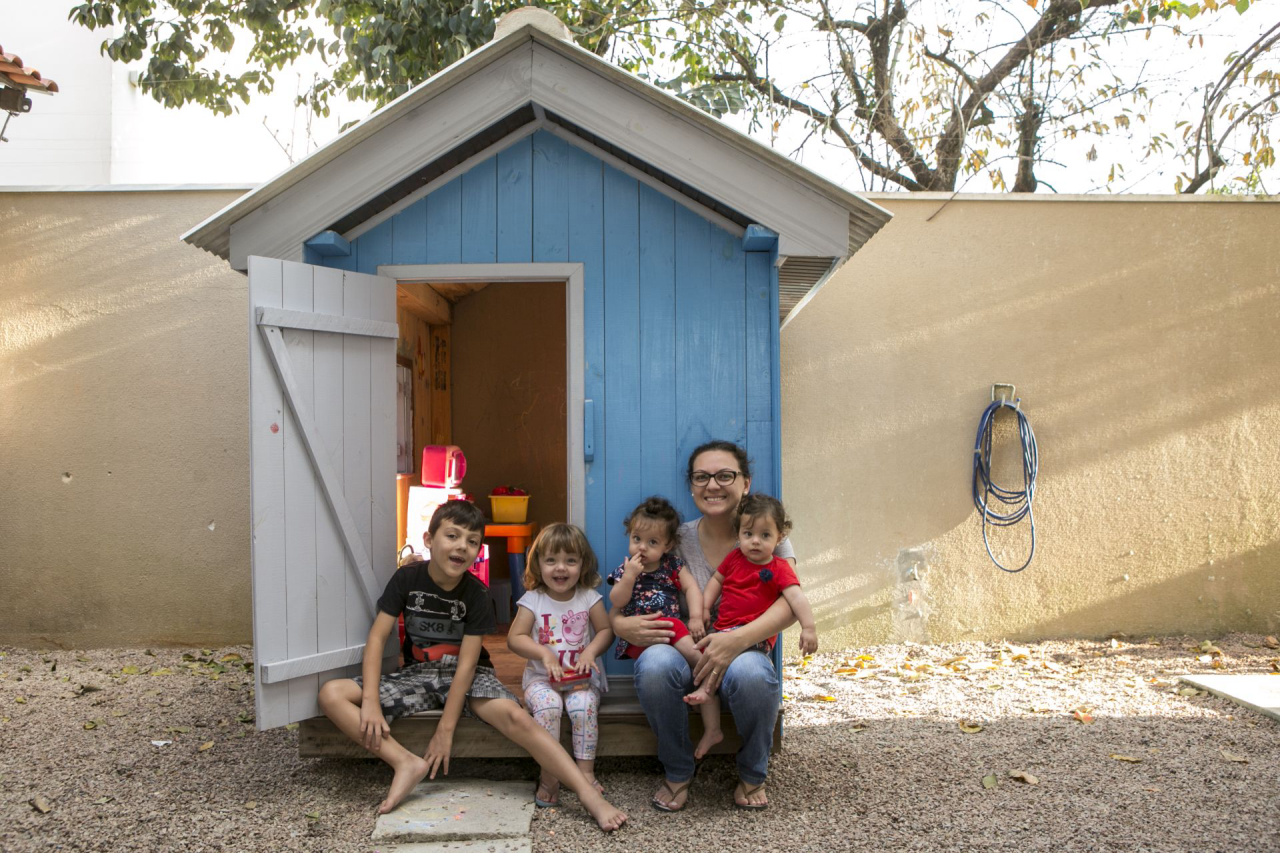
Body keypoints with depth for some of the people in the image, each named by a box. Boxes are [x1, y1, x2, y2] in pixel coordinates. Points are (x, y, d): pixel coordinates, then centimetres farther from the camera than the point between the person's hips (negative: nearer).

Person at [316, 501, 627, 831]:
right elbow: (378, 636, -9)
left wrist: (445, 730, -20)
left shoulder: (474, 593, -11)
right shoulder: (407, 578, -7)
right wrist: (371, 701, -22)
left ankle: (589, 795, -36)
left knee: (513, 716, -32)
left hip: (466, 676, -2)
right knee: (332, 694, -18)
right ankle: (406, 763, -23)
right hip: (418, 673, 3)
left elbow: (467, 663, -15)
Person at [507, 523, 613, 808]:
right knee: (547, 706, -30)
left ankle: (586, 771, -18)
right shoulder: (532, 600, 0)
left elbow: (606, 630, 2)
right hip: (541, 677, 0)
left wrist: (590, 651, -17)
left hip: (581, 676, 1)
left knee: (584, 706, -29)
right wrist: (544, 653, -19)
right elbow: (514, 638, -5)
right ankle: (549, 775, -19)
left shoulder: (589, 597, 3)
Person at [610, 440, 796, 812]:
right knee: (654, 664, -34)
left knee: (751, 671, -37)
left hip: (743, 653, -1)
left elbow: (791, 602, -17)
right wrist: (621, 625, -22)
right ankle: (678, 772, -5)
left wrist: (738, 639, -34)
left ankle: (753, 776, -4)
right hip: (684, 653, 1)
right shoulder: (678, 540, 2)